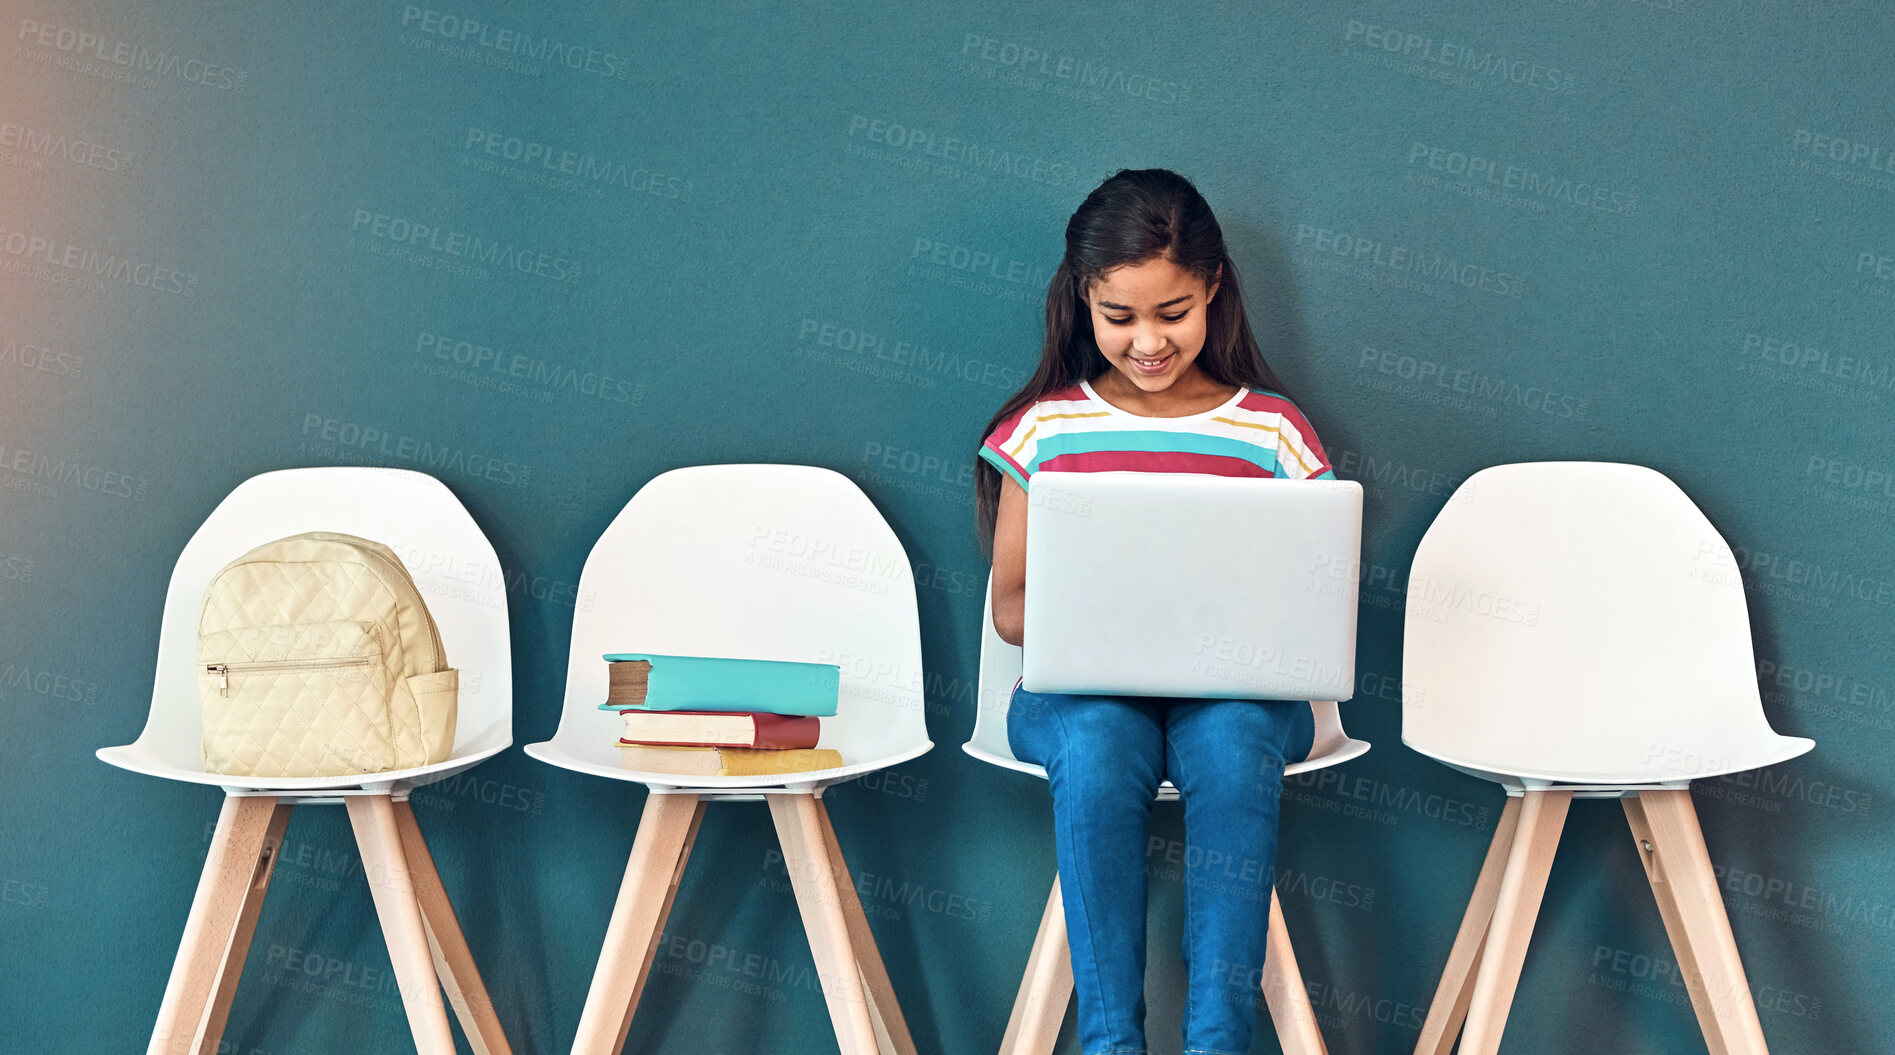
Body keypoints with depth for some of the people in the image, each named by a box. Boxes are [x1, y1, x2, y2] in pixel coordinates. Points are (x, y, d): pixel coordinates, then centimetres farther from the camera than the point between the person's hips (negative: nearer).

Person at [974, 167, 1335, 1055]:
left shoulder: (1273, 430, 7)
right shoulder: (1044, 429, 8)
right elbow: (1011, 610, 7)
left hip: (1235, 688, 0)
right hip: (1082, 686, 0)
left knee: (1232, 741, -34)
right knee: (1098, 746, -34)